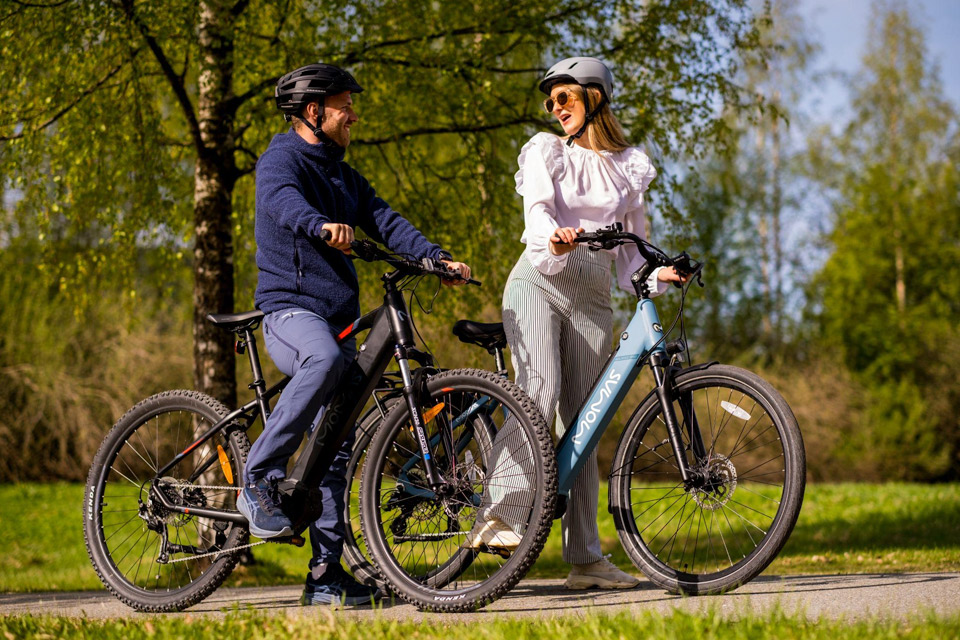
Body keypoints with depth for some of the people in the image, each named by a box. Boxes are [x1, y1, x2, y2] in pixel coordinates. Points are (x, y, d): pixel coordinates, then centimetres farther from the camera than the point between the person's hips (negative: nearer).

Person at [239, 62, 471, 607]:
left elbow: (385, 220, 9)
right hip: (290, 310, -8)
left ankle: (327, 573, 8)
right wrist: (321, 225, -48)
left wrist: (437, 256, -8)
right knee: (325, 359, -40)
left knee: (335, 448, 5)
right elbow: (283, 201, -26)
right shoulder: (282, 160, -3)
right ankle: (260, 479, -29)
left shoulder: (343, 176, 22)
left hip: (337, 318, 8)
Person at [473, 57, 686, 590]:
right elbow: (537, 210, -11)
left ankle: (585, 558, 2)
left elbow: (630, 249, 15)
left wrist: (657, 276, -6)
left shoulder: (629, 168, 16)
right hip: (539, 282, -3)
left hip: (592, 298, 3)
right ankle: (498, 512, -31)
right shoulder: (545, 151, 7)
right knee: (539, 396, -26)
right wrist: (554, 238, -34)